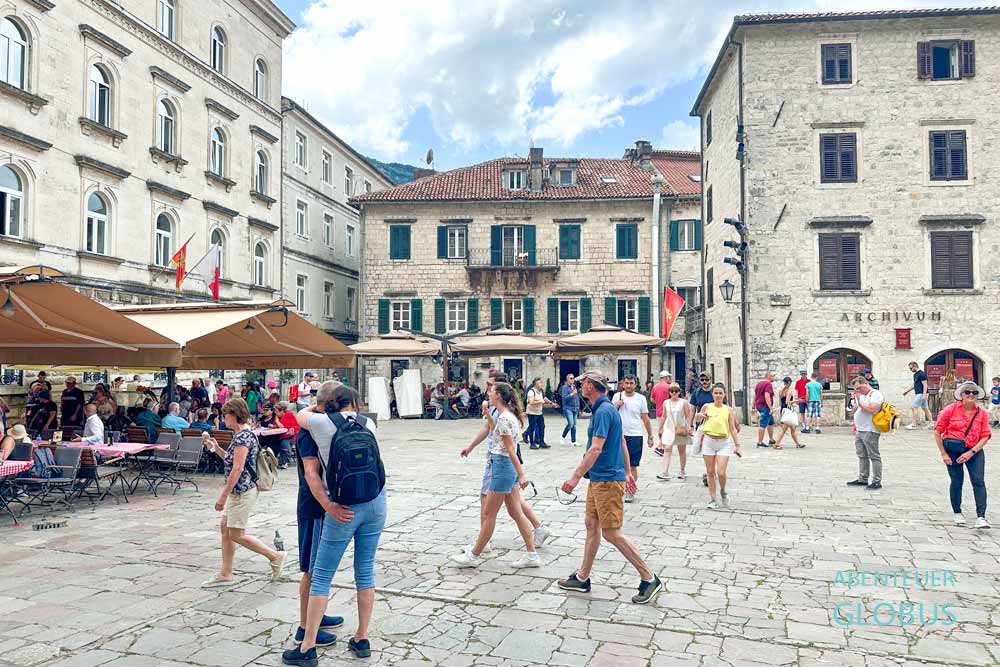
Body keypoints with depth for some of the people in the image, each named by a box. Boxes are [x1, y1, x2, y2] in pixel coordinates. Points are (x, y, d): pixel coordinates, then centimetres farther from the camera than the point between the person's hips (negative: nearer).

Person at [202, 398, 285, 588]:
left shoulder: (243, 436, -20)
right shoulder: (241, 434, 12)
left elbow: (237, 468, -24)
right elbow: (231, 460, 19)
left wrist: (223, 495, -22)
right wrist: (216, 448, 9)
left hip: (243, 492, -10)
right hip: (238, 491, 10)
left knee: (236, 535, -2)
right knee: (225, 528, 13)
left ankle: (275, 556, 8)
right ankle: (226, 575, 21)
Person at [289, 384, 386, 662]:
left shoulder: (322, 423, -7)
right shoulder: (368, 424, 4)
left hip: (344, 507, -4)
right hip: (376, 502, 5)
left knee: (321, 577, 7)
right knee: (366, 572, 16)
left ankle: (307, 648, 15)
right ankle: (362, 639, 26)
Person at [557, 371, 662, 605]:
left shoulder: (603, 411, -18)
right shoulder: (606, 408, 14)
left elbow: (596, 448, -27)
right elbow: (622, 444, 20)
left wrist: (576, 476, -28)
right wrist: (627, 473, 26)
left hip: (607, 480, -10)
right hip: (599, 479, 10)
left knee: (612, 533, -5)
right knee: (591, 525, 14)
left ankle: (649, 579, 5)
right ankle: (582, 578, 23)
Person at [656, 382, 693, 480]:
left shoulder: (684, 402, -2)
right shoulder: (666, 403, 6)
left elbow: (688, 415, -4)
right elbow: (663, 417, 13)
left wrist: (689, 426, -16)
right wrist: (660, 429, 14)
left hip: (681, 429, -2)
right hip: (669, 429, 2)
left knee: (682, 451, 10)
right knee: (667, 450, -9)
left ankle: (682, 471, 24)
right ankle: (665, 473, -15)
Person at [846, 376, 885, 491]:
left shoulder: (875, 394, -9)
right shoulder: (861, 395, 18)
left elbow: (872, 409, -24)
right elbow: (854, 410, 21)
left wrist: (859, 401, -15)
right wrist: (854, 400, 5)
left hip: (870, 431, -9)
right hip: (859, 430, 9)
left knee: (874, 456, -4)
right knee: (862, 456, 13)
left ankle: (877, 481, 0)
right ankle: (863, 479, 20)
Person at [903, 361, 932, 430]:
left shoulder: (921, 374, -13)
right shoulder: (915, 375, 16)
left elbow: (925, 385, -17)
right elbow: (914, 385, 27)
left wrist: (924, 395, -23)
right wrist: (907, 391, 28)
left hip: (921, 394, -10)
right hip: (918, 394, 10)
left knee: (914, 407, -10)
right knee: (925, 408, 11)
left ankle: (913, 424, -7)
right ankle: (930, 424, 15)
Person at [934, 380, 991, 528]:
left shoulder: (981, 413, 1)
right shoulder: (951, 410, -6)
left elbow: (985, 437, -1)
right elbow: (937, 432, -3)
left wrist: (971, 452, -13)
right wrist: (943, 454, -5)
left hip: (974, 451, 2)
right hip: (953, 450, -1)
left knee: (979, 481, -8)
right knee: (957, 481, 5)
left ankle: (981, 517, -5)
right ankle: (957, 513, 24)